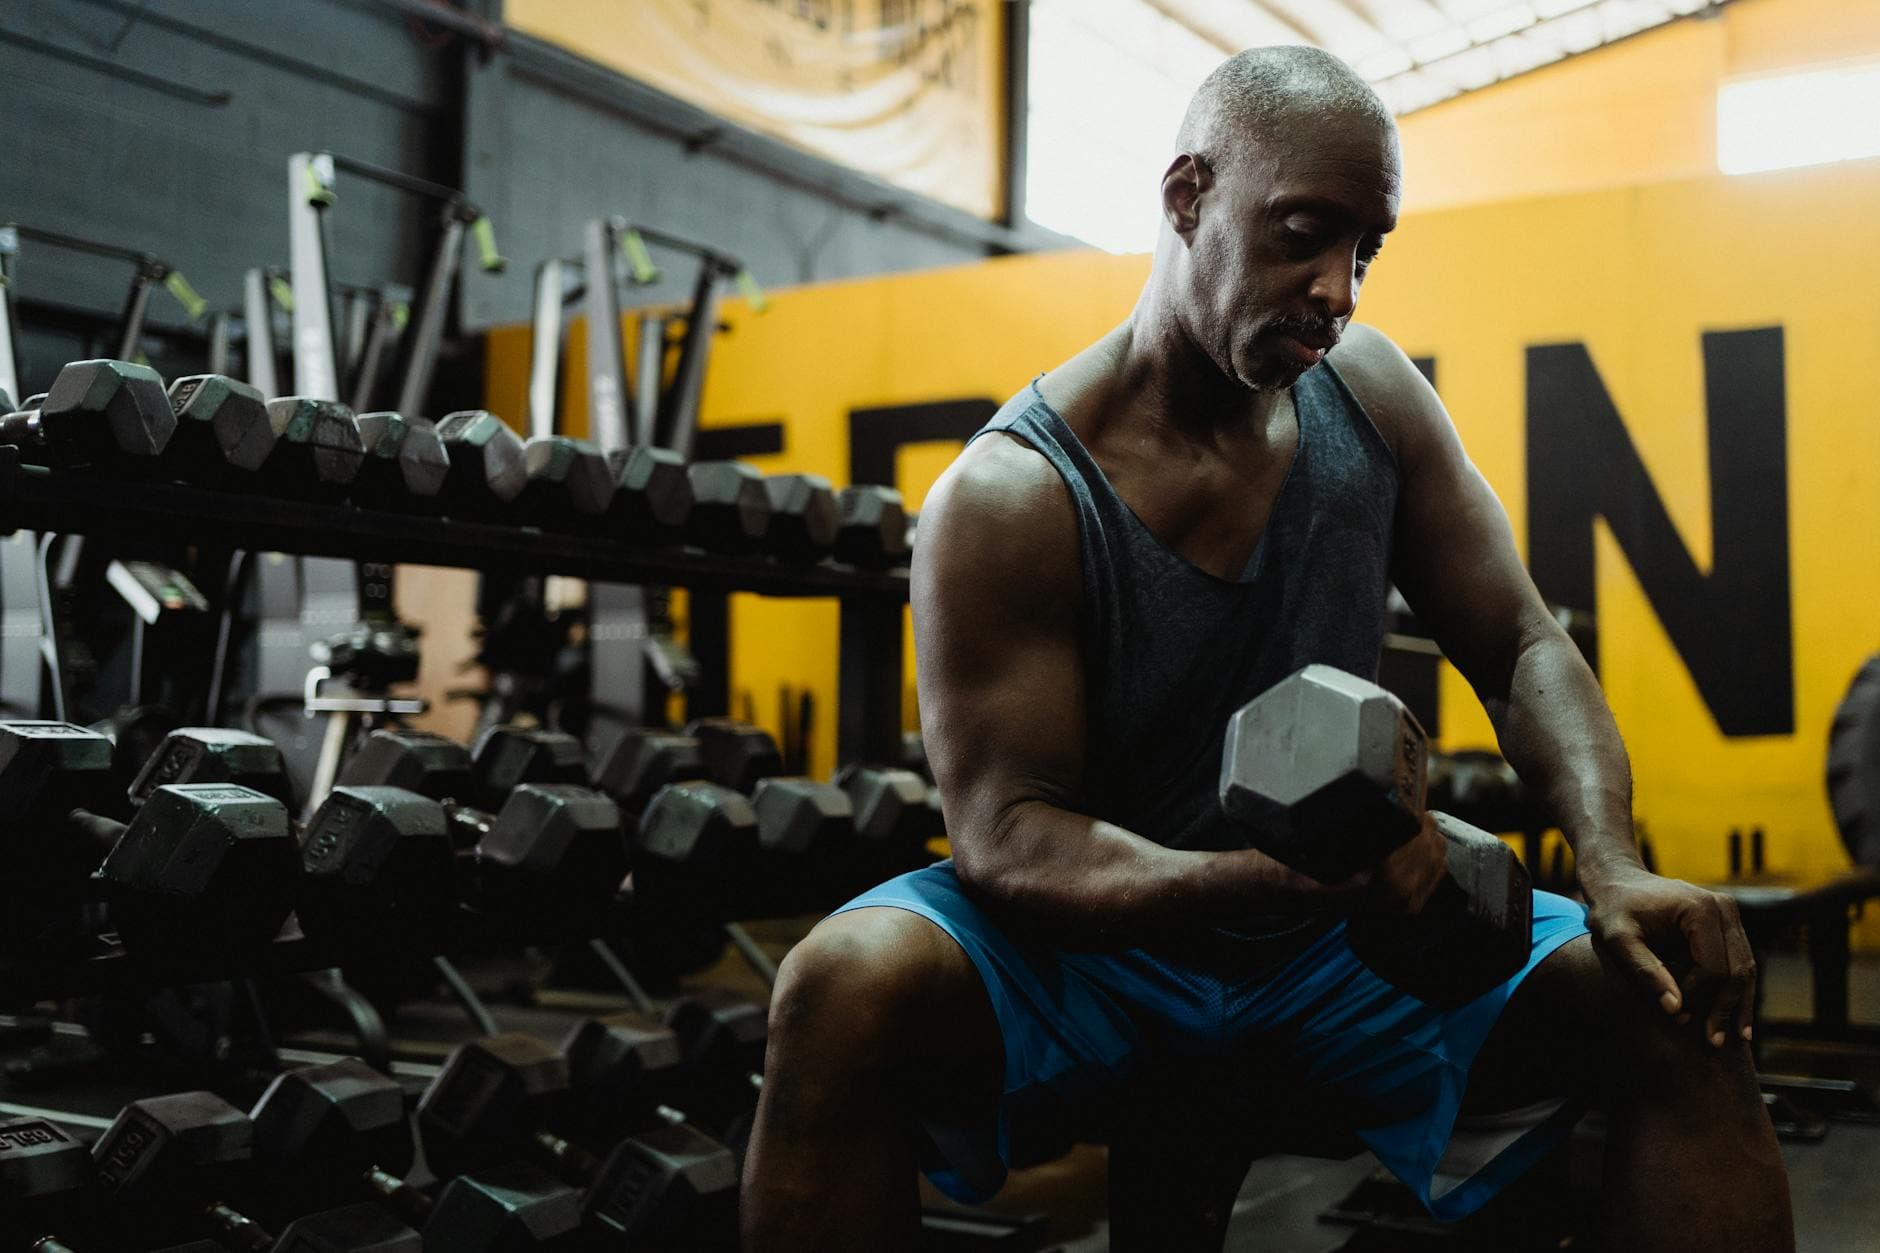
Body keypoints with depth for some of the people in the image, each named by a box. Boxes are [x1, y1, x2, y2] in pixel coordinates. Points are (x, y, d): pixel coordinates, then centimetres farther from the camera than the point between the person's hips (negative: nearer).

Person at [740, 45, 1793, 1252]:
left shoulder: (1369, 392, -2)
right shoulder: (1007, 497, -18)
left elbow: (1523, 646, 0)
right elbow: (1004, 833, -21)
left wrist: (1617, 873, -19)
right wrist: (1282, 872, -38)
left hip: (1342, 936, 4)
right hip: (1101, 938, -4)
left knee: (1678, 998, -16)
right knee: (847, 984, -34)